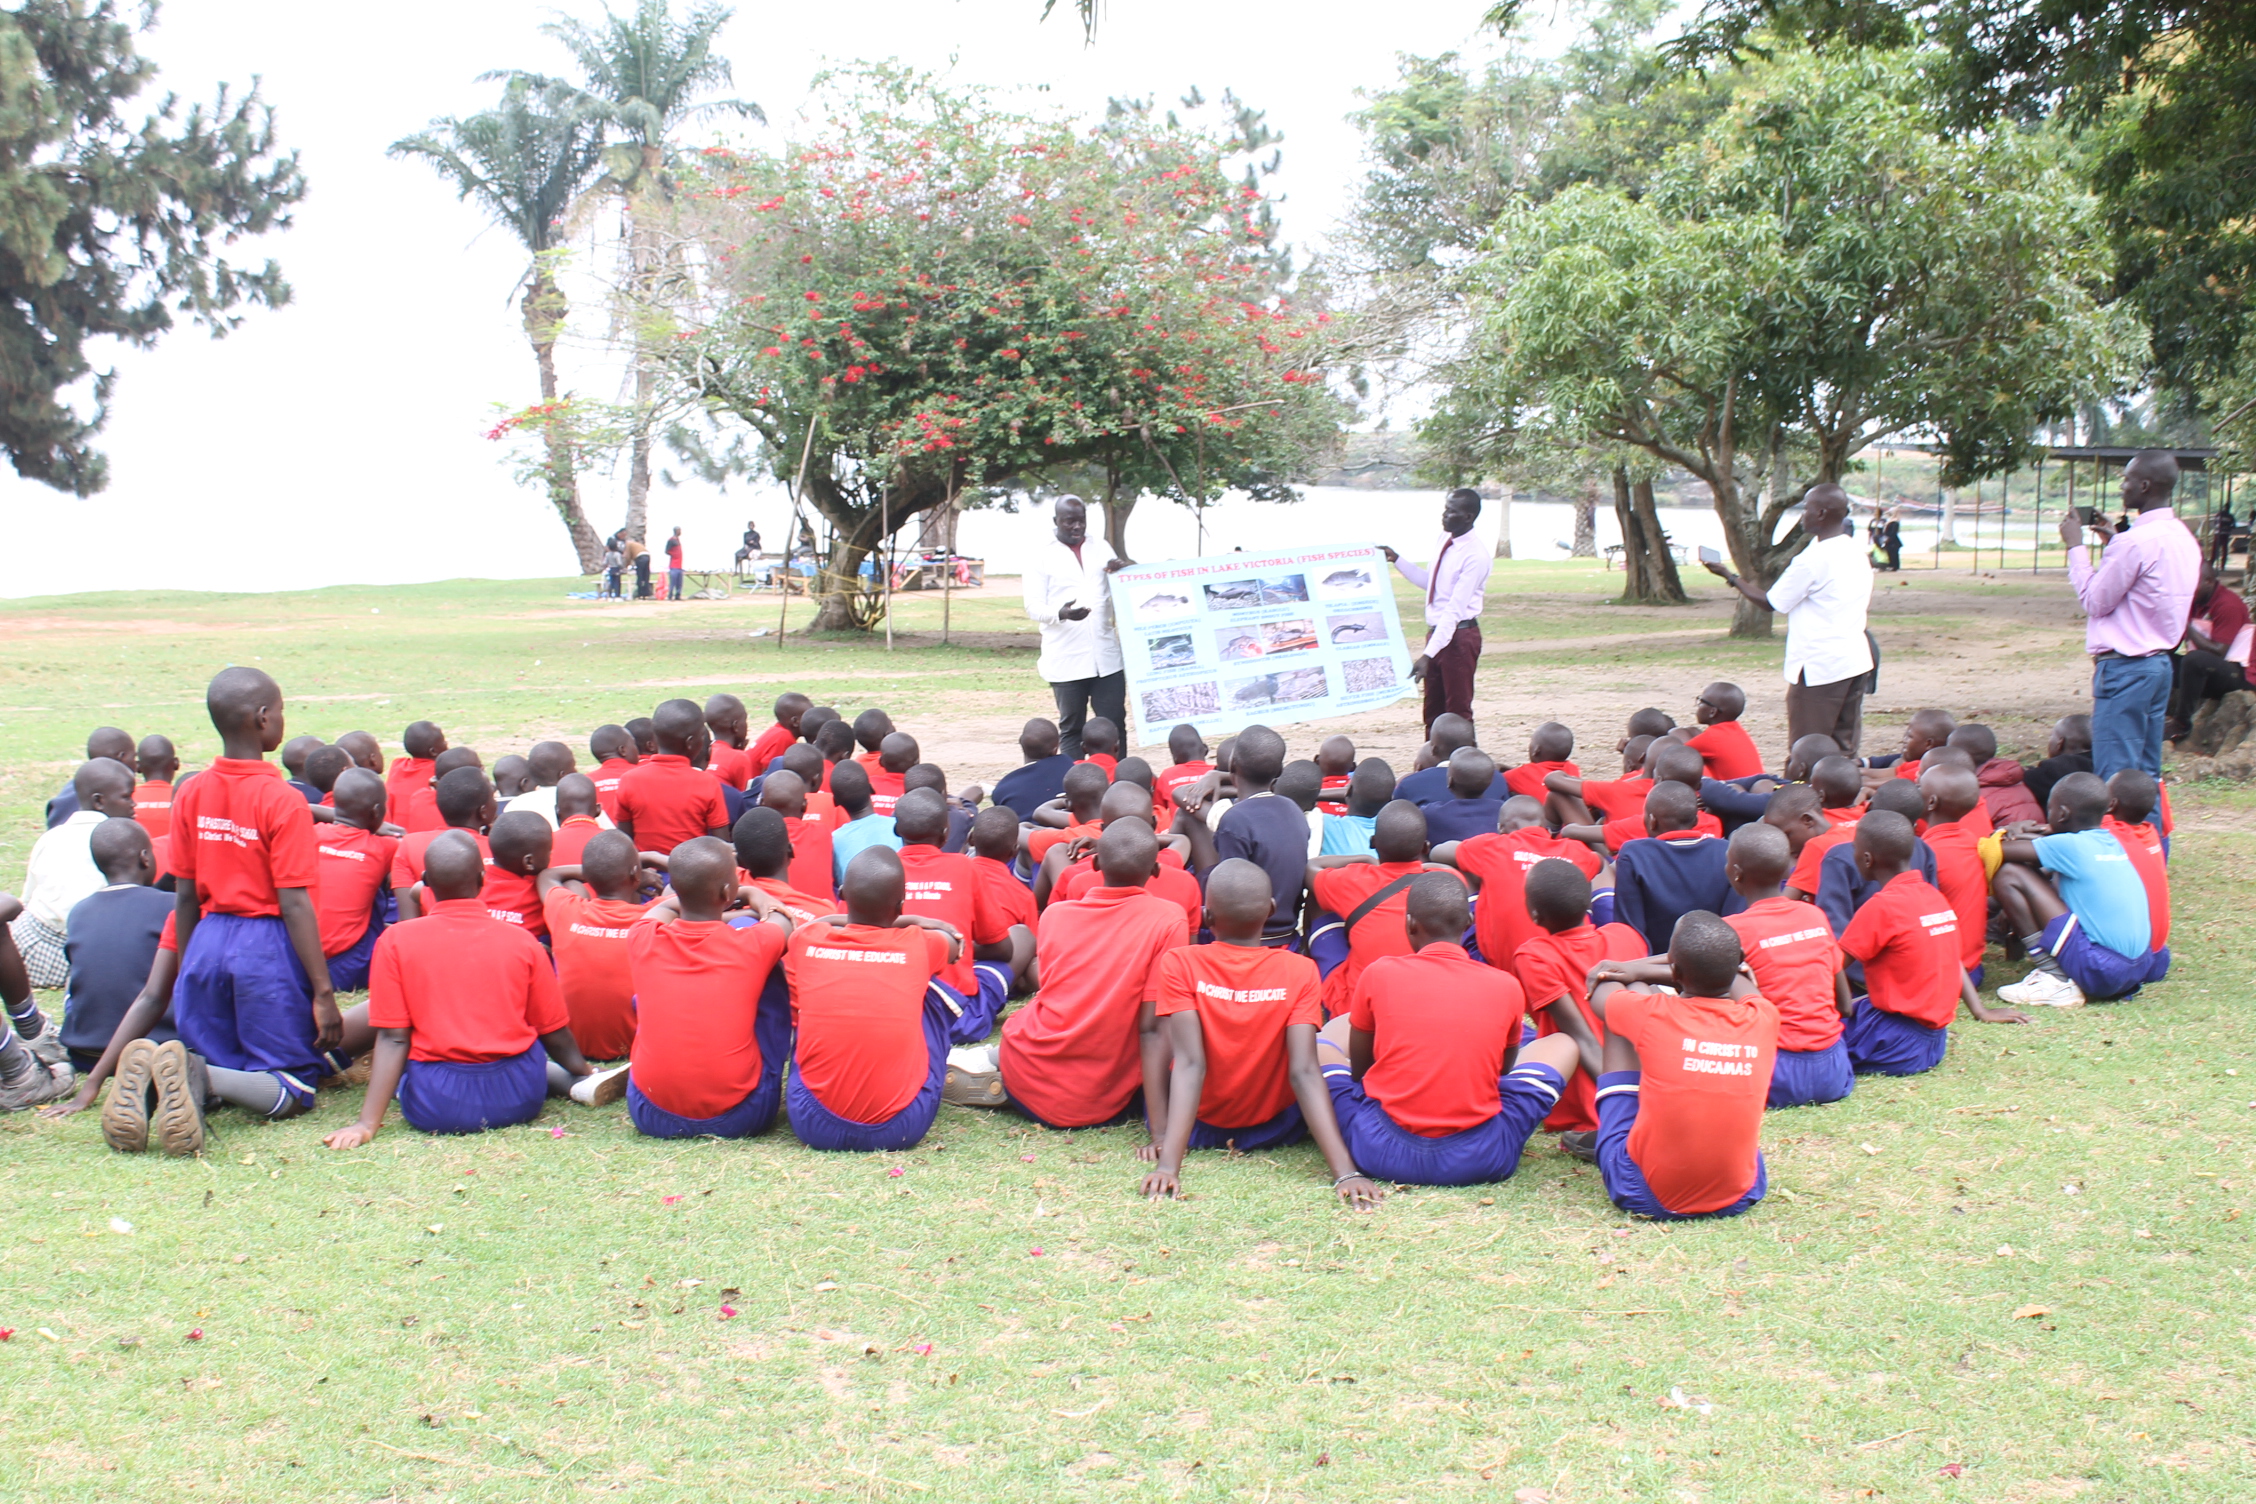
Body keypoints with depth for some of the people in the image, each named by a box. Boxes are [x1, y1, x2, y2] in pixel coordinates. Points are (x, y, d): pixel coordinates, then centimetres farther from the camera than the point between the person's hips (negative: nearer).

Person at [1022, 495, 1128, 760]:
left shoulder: (1101, 548, 15)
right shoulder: (1042, 559, 3)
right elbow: (1034, 607, -4)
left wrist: (1124, 570, 0)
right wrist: (1061, 614, -25)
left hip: (1106, 655, 3)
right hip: (1066, 660, -3)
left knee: (1113, 725, 0)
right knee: (1071, 727, 4)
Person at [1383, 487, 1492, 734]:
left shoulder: (1475, 556, -21)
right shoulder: (1443, 541, 5)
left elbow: (1455, 610, -25)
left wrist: (1428, 654, -29)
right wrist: (1397, 560, 14)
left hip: (1459, 635, -8)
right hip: (1436, 631, 8)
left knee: (1458, 713, 0)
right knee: (1433, 711, 15)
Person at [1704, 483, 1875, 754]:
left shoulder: (1813, 560, -16)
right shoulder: (1857, 554, 9)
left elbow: (1770, 602, -7)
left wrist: (1730, 577, 5)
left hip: (1819, 668, -8)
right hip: (1856, 662, 8)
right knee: (1845, 748, 10)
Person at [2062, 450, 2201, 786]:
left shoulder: (2134, 542, -18)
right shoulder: (2183, 538, 12)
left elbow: (2095, 601, -10)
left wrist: (2076, 546, -2)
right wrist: (2112, 543, 18)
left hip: (2125, 668, -10)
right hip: (2160, 663, 10)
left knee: (2115, 776, -6)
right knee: (2147, 775, 13)